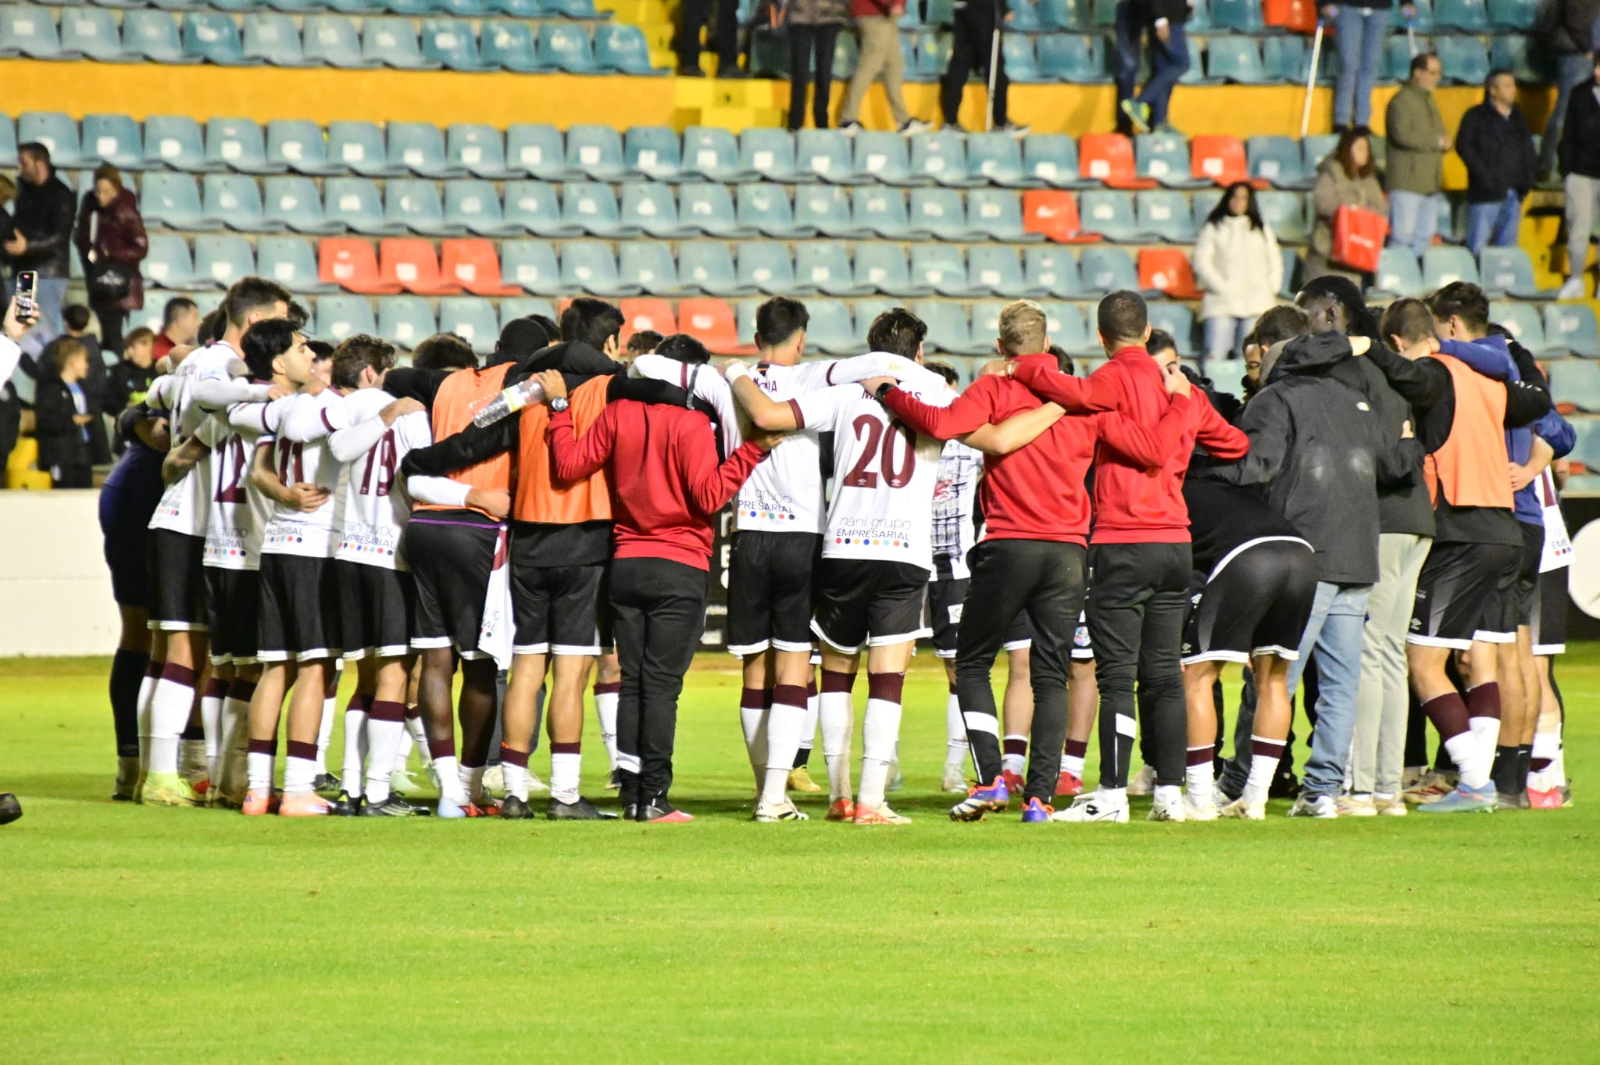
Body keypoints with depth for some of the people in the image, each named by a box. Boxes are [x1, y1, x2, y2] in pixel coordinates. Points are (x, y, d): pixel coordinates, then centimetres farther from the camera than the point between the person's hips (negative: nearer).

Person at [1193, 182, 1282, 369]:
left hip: (1256, 304, 2)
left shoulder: (1262, 230, 20)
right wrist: (1222, 287, -7)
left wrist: (1270, 289, 3)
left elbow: (1275, 263, 19)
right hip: (1222, 303, -2)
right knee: (1215, 356, -14)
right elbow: (1202, 262, 3)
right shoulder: (1213, 228, 12)